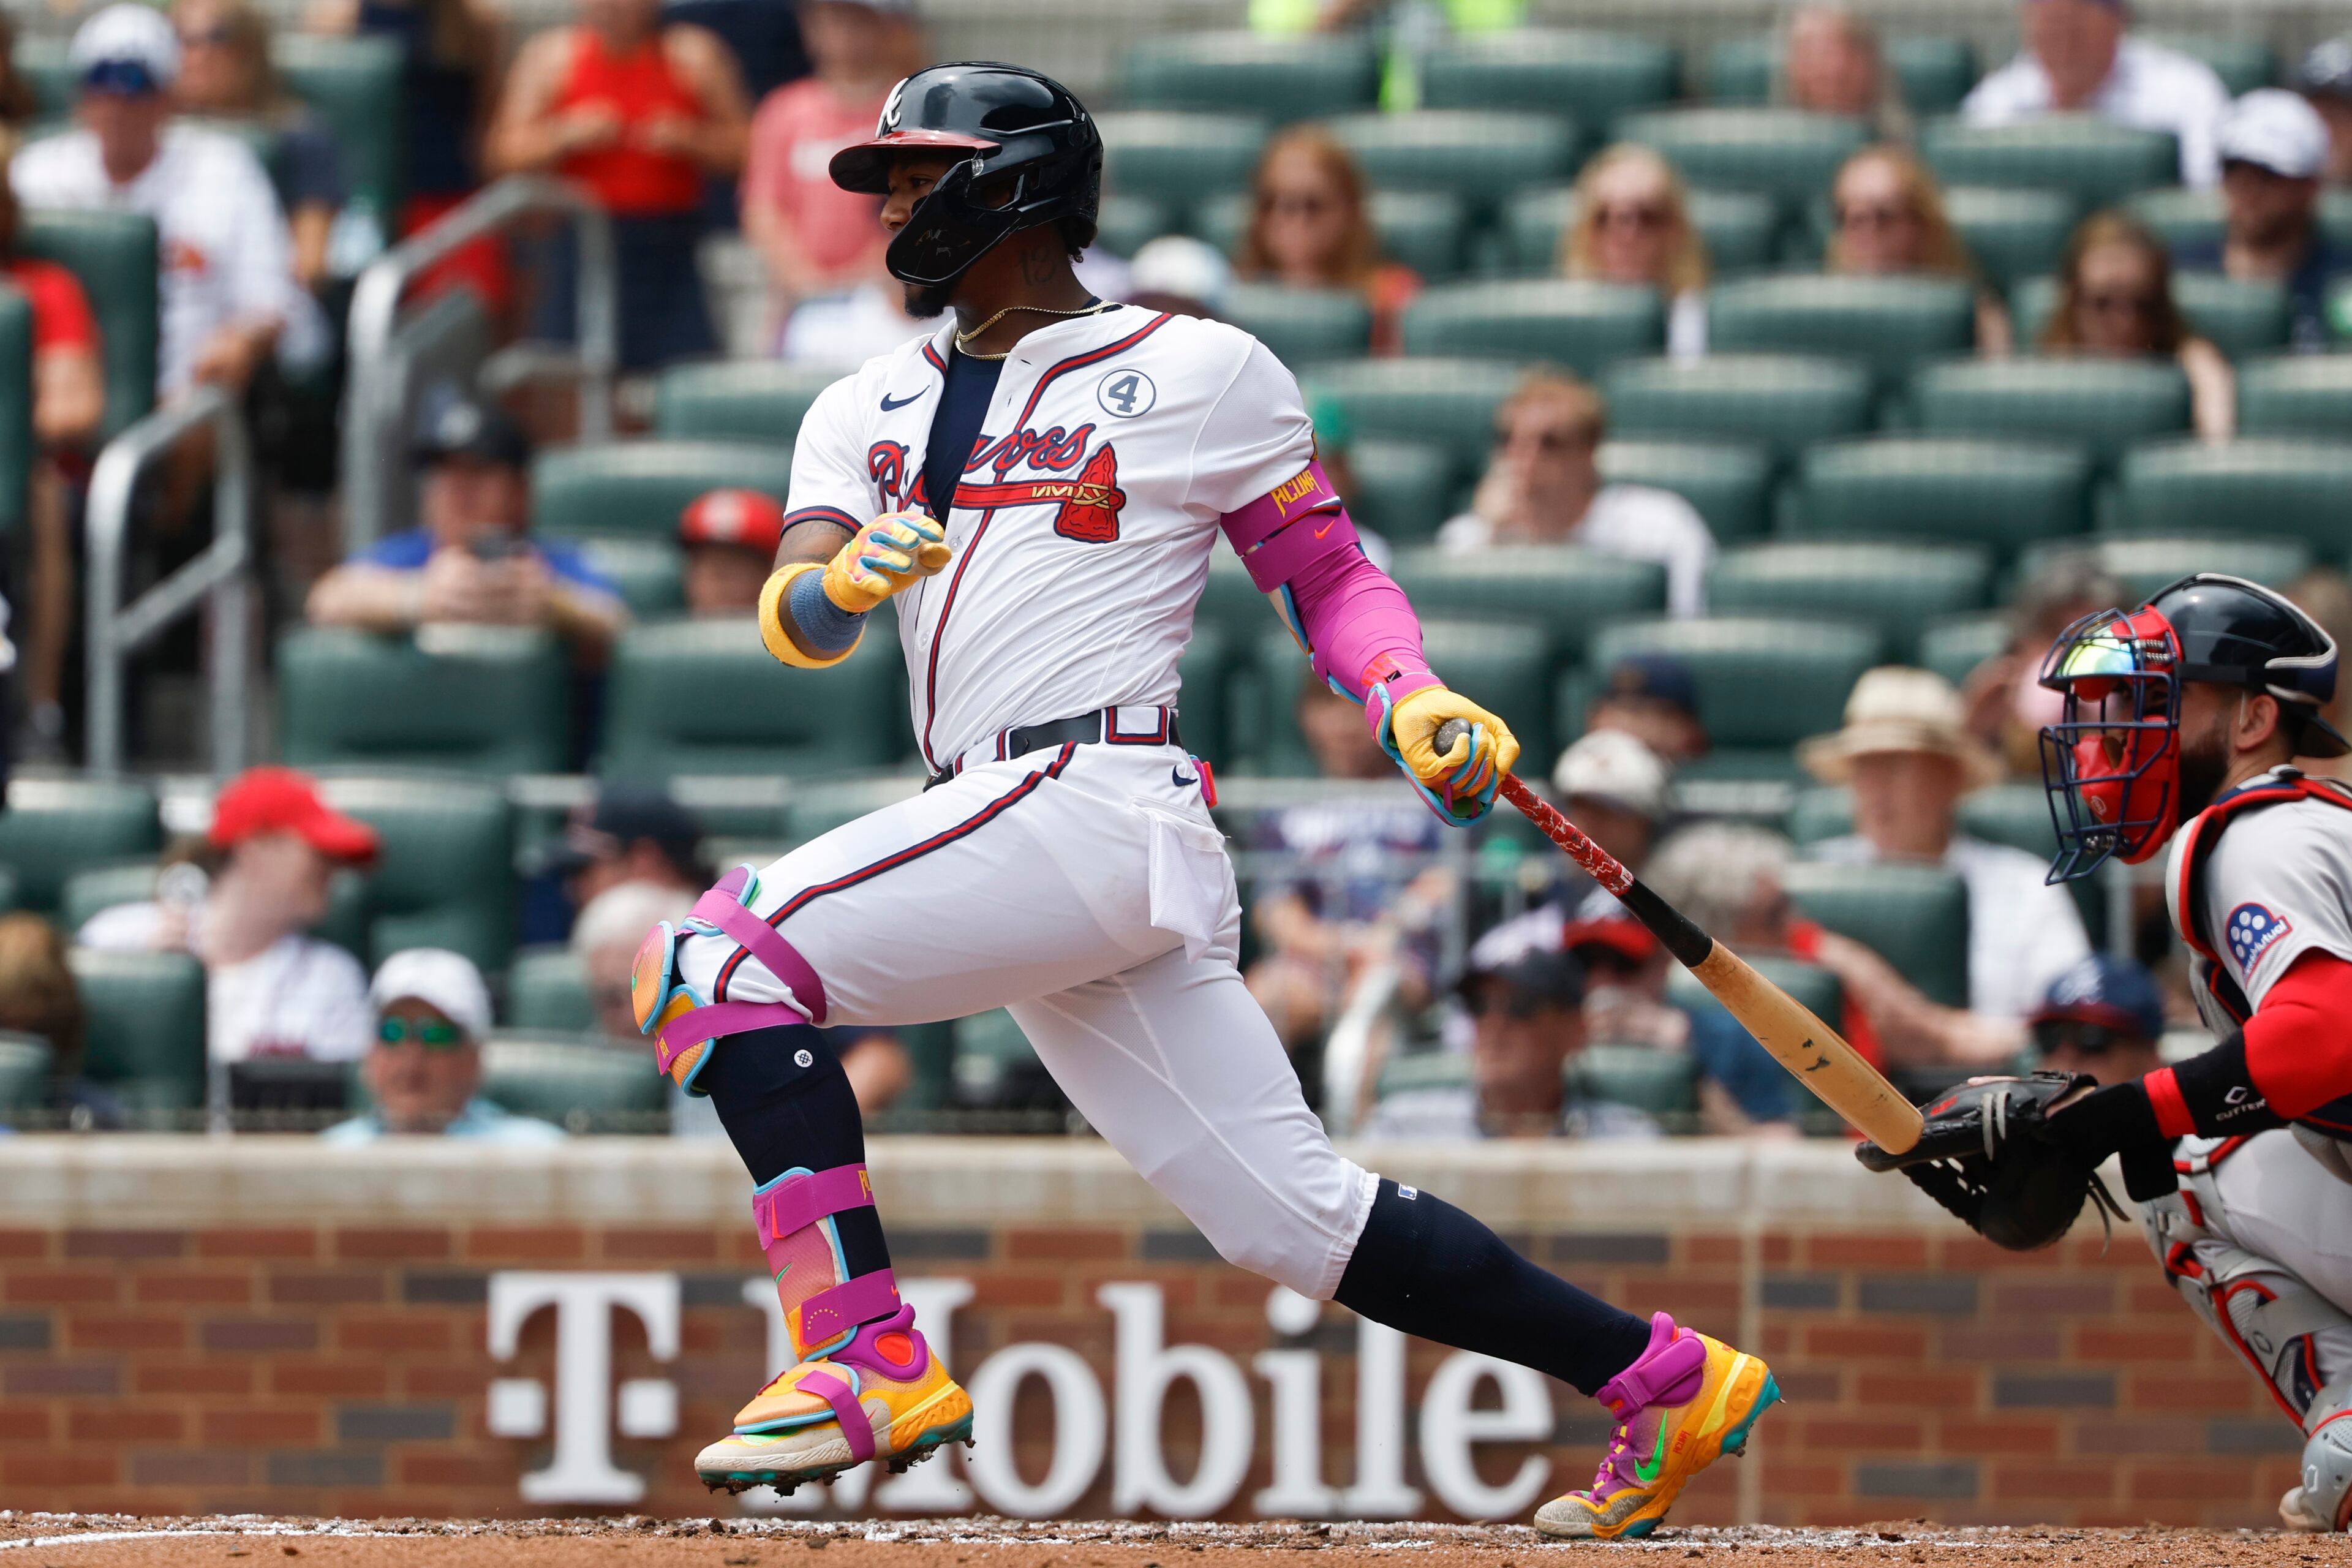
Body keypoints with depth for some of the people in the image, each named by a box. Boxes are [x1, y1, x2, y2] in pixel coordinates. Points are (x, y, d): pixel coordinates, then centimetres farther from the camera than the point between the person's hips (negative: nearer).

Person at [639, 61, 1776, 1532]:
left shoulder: (1199, 374, 3)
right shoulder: (869, 410, 20)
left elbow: (1328, 571, 7)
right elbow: (793, 620, 6)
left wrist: (1417, 703, -12)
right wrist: (845, 580, -17)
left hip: (1099, 795, -7)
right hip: (1006, 836, 7)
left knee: (718, 954, -20)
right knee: (1299, 1215, 5)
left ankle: (870, 1359, -23)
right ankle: (1669, 1380, 13)